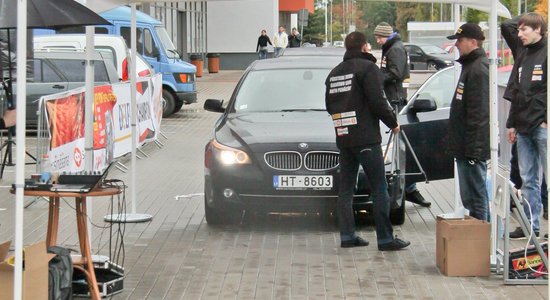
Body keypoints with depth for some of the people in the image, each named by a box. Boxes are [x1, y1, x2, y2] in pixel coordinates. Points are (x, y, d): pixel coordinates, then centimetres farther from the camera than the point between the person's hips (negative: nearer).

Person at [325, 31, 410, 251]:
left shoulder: (335, 72, 14)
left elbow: (329, 105, 18)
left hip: (343, 139, 7)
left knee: (345, 189, 11)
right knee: (379, 189, -4)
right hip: (366, 138, -7)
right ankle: (385, 239, -5)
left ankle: (347, 236, 12)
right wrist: (393, 123, -1)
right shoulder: (367, 68, -8)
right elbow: (377, 102, -14)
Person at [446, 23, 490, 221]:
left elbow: (479, 113, -22)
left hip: (473, 147, -11)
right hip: (465, 146, 11)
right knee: (469, 196, 14)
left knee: (476, 195, -7)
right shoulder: (470, 65, 18)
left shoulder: (479, 69, -16)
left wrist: (474, 149, -24)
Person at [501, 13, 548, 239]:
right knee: (528, 180, 10)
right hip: (523, 127, 7)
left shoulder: (545, 54, -6)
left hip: (543, 127, -7)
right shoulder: (523, 54, 16)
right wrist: (512, 124, 15)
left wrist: (545, 119, -13)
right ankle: (531, 225, 15)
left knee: (541, 178, -6)